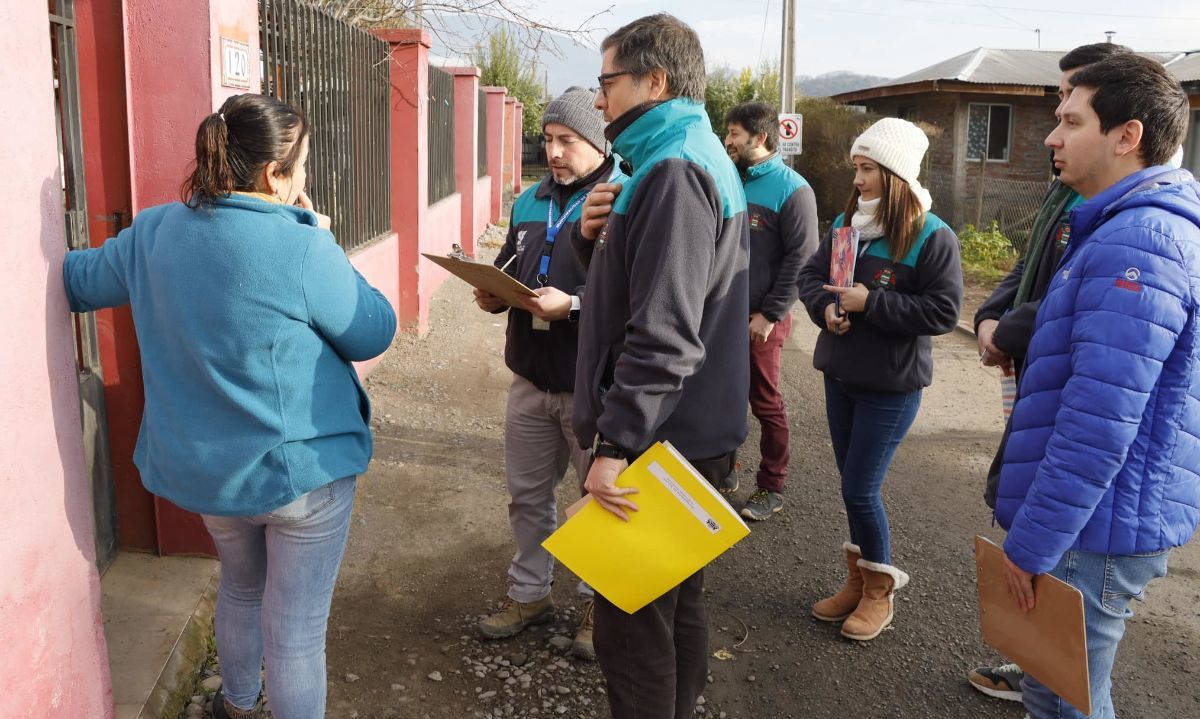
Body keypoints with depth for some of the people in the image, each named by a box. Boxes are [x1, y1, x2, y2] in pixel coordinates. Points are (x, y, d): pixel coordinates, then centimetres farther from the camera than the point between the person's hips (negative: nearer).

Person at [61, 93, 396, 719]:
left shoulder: (152, 232, -4)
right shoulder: (302, 251, -23)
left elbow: (79, 280, 12)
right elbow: (374, 334, -9)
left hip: (200, 468, 7)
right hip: (301, 468, -7)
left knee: (241, 590, 31)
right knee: (296, 628, 8)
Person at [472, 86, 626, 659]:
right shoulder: (529, 202, 10)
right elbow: (506, 271, 19)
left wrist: (572, 304, -28)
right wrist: (492, 295, -2)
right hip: (531, 379, 7)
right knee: (526, 494, 18)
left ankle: (599, 603, 30)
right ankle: (529, 593, 37)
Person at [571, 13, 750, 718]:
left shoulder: (675, 170, -17)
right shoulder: (701, 159, 15)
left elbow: (663, 334, -25)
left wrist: (615, 444, -23)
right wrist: (596, 236, 0)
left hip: (662, 444, -10)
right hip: (693, 433, 10)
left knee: (632, 623, 2)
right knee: (678, 602, 21)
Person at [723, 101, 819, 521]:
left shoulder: (791, 189, -10)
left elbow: (801, 258, -13)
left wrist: (770, 314, -15)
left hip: (761, 318, -6)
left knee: (766, 403, 5)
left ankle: (771, 489, 18)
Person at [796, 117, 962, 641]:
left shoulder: (932, 237, -14)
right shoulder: (846, 224, 5)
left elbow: (943, 312, -18)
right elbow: (810, 275, 10)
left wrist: (870, 302, -21)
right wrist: (826, 306, -12)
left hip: (892, 386, -6)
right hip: (840, 375, 6)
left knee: (860, 490, -3)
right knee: (854, 486, 15)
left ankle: (880, 589, 20)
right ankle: (858, 579, 32)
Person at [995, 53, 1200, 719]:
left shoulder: (1135, 243, -22)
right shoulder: (1139, 227, 13)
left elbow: (1097, 427, -26)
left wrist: (1030, 543, -20)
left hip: (1094, 530, -10)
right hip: (1102, 518, 10)